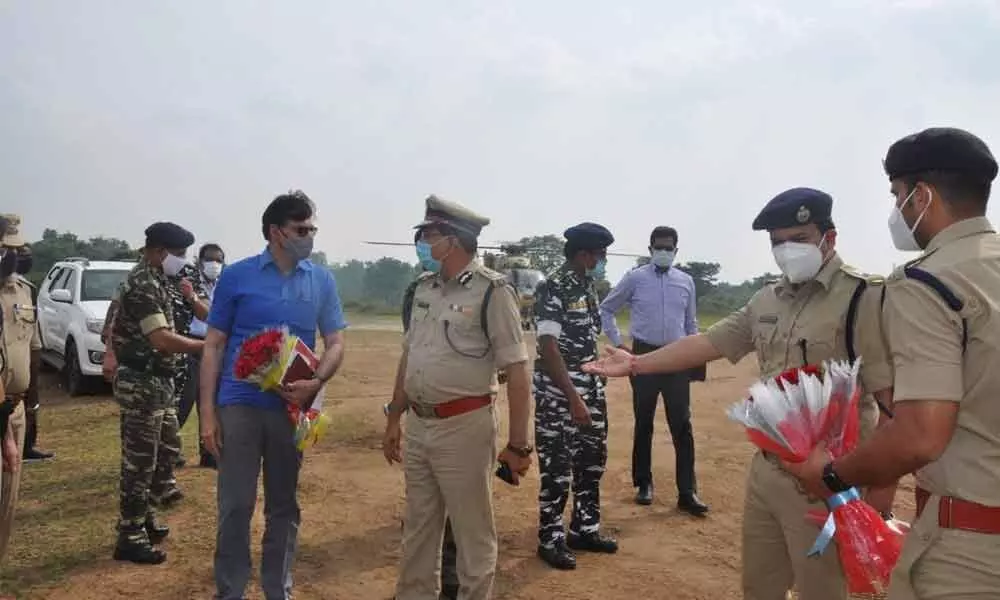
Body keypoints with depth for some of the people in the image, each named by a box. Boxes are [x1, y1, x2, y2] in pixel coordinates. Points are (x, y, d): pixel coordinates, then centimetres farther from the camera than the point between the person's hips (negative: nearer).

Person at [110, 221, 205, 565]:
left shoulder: (152, 281, 13)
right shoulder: (144, 285, -19)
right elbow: (161, 339, -28)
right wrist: (208, 346, -26)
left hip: (151, 379, 10)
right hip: (143, 382, -10)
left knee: (143, 457, 18)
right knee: (138, 460, -3)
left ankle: (143, 521, 30)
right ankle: (130, 537, 6)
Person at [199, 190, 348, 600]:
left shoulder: (322, 281, 4)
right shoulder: (236, 276, -2)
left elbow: (336, 344, 3)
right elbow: (214, 346, 0)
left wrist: (315, 383, -17)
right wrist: (208, 412, -5)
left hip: (292, 407, 2)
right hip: (240, 405, -2)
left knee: (284, 506, 13)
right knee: (236, 506, 4)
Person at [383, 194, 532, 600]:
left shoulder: (492, 291, -13)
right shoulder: (425, 287, 9)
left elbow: (516, 371, -15)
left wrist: (518, 444, -16)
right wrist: (394, 419, 16)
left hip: (464, 428, -7)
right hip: (417, 425, 7)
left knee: (473, 533, 8)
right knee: (417, 528, 19)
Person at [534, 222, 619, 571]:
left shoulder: (588, 286, 9)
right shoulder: (554, 288, -15)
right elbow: (549, 347, -20)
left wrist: (593, 392, 15)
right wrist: (573, 398, -23)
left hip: (591, 389, 8)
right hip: (559, 394, -8)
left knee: (593, 460, 15)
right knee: (558, 469, 1)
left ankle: (585, 530, 30)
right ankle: (551, 540, 16)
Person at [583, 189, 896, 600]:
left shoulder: (864, 298, -14)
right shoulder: (767, 300, 8)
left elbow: (895, 403, -17)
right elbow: (708, 342, 12)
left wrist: (881, 496, -18)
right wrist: (636, 364, 7)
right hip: (765, 470, 7)